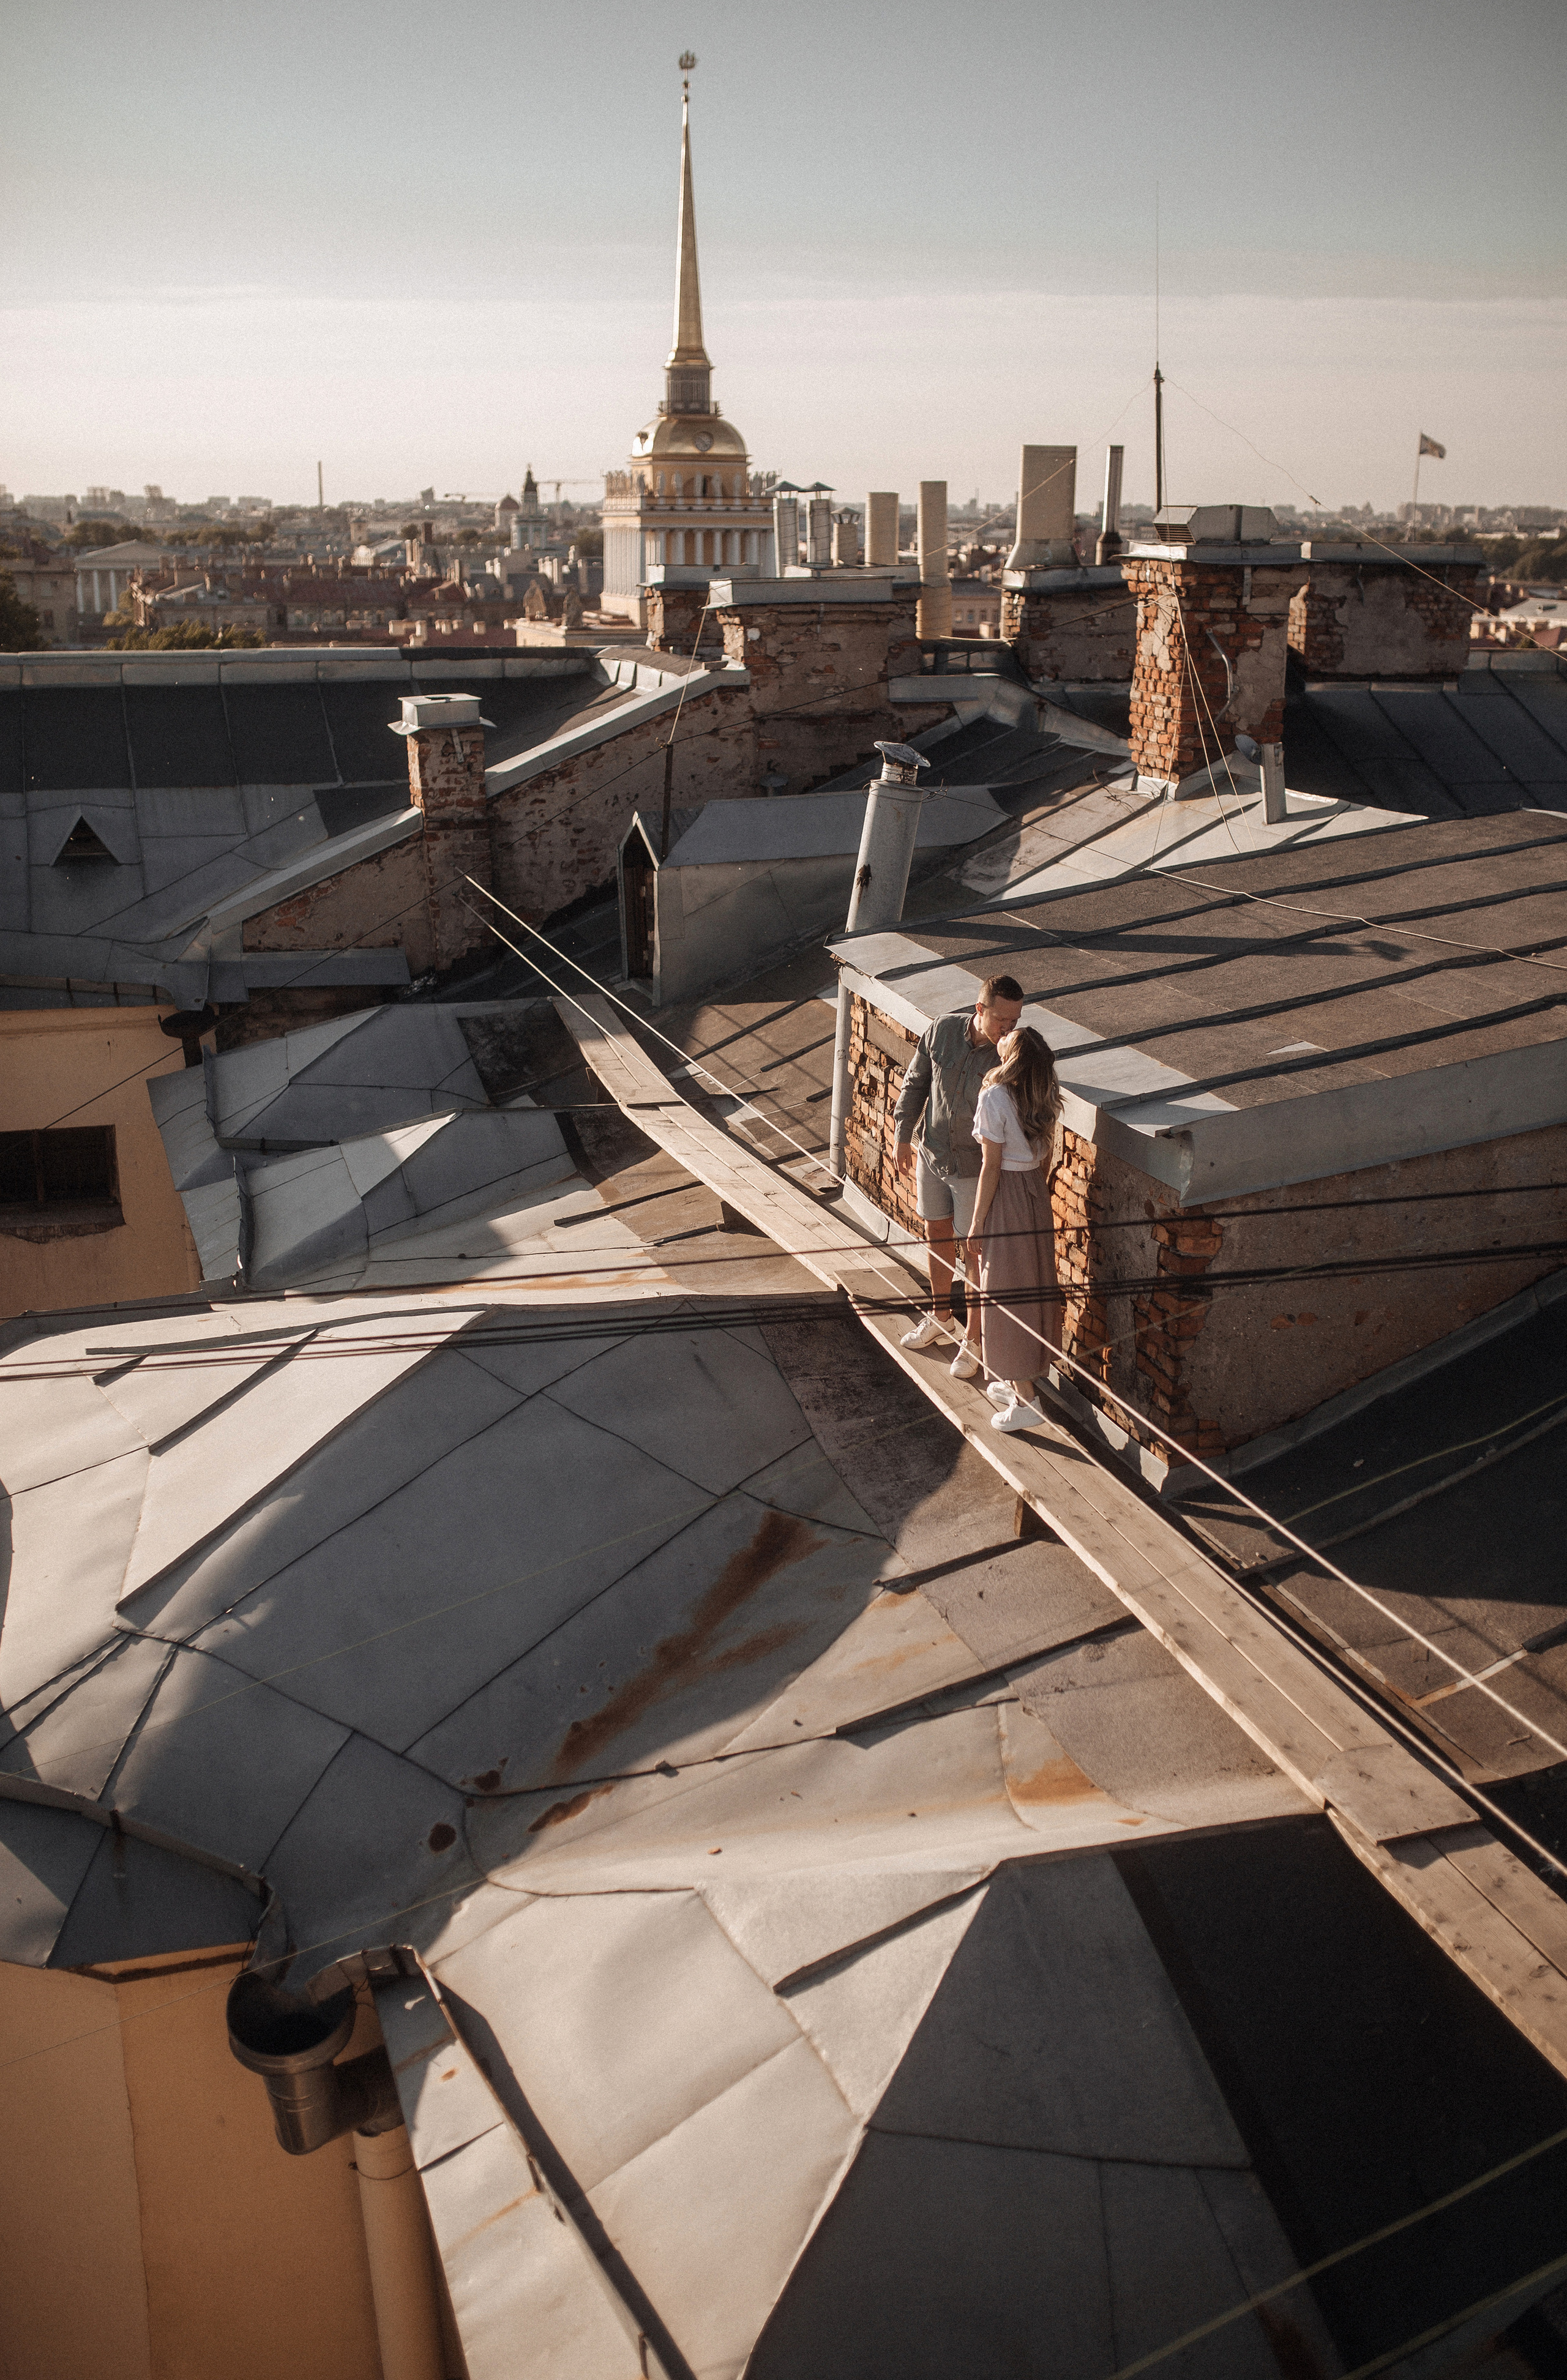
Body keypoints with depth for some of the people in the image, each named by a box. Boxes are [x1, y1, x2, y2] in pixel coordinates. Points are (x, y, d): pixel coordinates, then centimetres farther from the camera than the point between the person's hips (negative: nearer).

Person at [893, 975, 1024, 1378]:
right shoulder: (943, 1030, -12)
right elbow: (916, 1081, 4)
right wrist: (904, 1136, 8)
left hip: (976, 1167, -4)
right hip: (932, 1153, 4)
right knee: (937, 1235, 20)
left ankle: (973, 1341, 21)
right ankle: (940, 1317, 42)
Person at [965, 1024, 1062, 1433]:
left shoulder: (995, 1097, -23)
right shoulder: (1046, 1095, -1)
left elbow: (991, 1168, -19)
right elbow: (1047, 1157, 8)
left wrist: (977, 1225, -11)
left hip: (1006, 1197, -7)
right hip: (1036, 1193, 7)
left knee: (1006, 1295, 3)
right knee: (1030, 1289, 18)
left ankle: (1025, 1401, 9)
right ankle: (1016, 1381, 33)